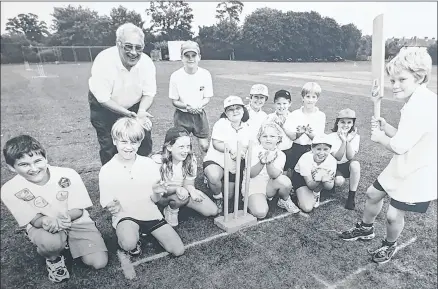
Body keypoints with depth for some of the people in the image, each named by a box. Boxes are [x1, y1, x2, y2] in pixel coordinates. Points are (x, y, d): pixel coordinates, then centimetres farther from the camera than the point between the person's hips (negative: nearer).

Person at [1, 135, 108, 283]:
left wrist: (62, 219, -34)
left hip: (76, 222, 1)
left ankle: (69, 242, 19)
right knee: (50, 241, -38)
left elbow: (78, 210, -12)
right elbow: (34, 220, -11)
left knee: (99, 262, -11)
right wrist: (46, 221, -36)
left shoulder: (68, 175, -22)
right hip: (43, 226, 0)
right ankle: (53, 258, 2)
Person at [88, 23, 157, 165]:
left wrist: (141, 112, -31)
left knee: (144, 145, 5)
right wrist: (128, 114, -34)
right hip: (104, 108, -3)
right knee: (109, 150, 0)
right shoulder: (104, 61, -29)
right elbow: (103, 99, -25)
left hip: (135, 107, 3)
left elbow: (149, 93, -12)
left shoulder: (147, 63, -19)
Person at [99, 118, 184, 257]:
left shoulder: (149, 164, -7)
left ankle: (147, 231, 19)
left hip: (150, 214, 2)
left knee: (178, 250, -5)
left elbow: (155, 199, -1)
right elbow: (107, 204, -4)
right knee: (129, 244, -35)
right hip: (125, 216, -2)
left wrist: (156, 193, -24)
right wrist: (113, 207, -27)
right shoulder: (106, 171, -11)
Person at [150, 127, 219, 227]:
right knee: (184, 195, -38)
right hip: (162, 196, -5)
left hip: (183, 192, 5)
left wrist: (191, 189, -40)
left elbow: (189, 184, -14)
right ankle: (171, 211, -3)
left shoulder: (191, 159, -14)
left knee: (213, 211, -4)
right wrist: (177, 189, -40)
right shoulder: (158, 161, -25)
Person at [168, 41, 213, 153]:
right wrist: (187, 106, -25)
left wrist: (199, 106, -21)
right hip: (182, 115, -1)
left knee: (205, 146, 4)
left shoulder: (205, 74, -8)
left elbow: (207, 97, 0)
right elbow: (174, 101, -5)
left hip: (199, 114, 1)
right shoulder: (175, 76, -12)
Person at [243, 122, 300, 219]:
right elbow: (251, 174, -18)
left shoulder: (280, 155, -5)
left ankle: (285, 201, 3)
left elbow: (275, 175, -21)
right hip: (253, 185, -3)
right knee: (260, 213, -27)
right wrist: (261, 162, -36)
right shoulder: (254, 150, -10)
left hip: (269, 186, 3)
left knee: (284, 181, -29)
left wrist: (269, 163, -41)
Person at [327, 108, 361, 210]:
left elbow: (350, 157, -19)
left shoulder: (355, 136, -10)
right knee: (339, 181, -32)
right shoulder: (331, 137, -16)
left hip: (347, 165, 3)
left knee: (355, 164, -32)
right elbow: (337, 157, -23)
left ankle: (351, 196, -19)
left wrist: (348, 141, -31)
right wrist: (343, 141, -34)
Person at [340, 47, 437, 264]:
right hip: (403, 166, 10)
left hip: (417, 173, -10)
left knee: (393, 215, 2)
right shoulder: (416, 102, 5)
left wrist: (380, 138, -11)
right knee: (373, 193, 19)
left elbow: (399, 146, -30)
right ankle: (365, 229, 43)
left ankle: (389, 246, 33)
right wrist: (386, 127, -6)